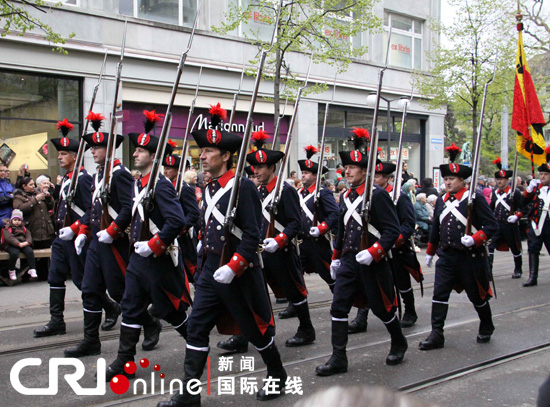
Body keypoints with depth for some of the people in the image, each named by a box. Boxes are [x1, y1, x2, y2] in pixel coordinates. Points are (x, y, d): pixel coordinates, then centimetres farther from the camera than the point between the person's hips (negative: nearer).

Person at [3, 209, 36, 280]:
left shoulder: (23, 228, 22)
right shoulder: (7, 228, 4)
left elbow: (28, 235, 10)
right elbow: (9, 238, -12)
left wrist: (27, 242, -13)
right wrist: (19, 244, -24)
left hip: (23, 244, 4)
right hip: (12, 246, -4)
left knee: (30, 251, -25)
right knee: (14, 253, -34)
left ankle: (32, 269, -19)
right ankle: (11, 271, -10)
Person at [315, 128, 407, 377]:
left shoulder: (377, 195, -11)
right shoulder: (346, 197, 10)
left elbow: (392, 230, -15)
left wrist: (373, 252, -24)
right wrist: (336, 258, 21)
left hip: (372, 264, -6)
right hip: (349, 262, 6)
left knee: (382, 308, 9)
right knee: (338, 308, -2)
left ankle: (399, 344, 36)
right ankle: (338, 360, 5)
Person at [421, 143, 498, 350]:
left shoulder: (475, 198, -9)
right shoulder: (442, 201, 9)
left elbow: (492, 225, -11)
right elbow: (436, 229, 18)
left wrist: (474, 239, -25)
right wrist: (430, 252, 22)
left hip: (470, 257, -4)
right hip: (447, 256, 5)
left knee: (477, 296, 11)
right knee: (439, 294, -4)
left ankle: (486, 328, 35)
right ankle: (436, 334, 1)